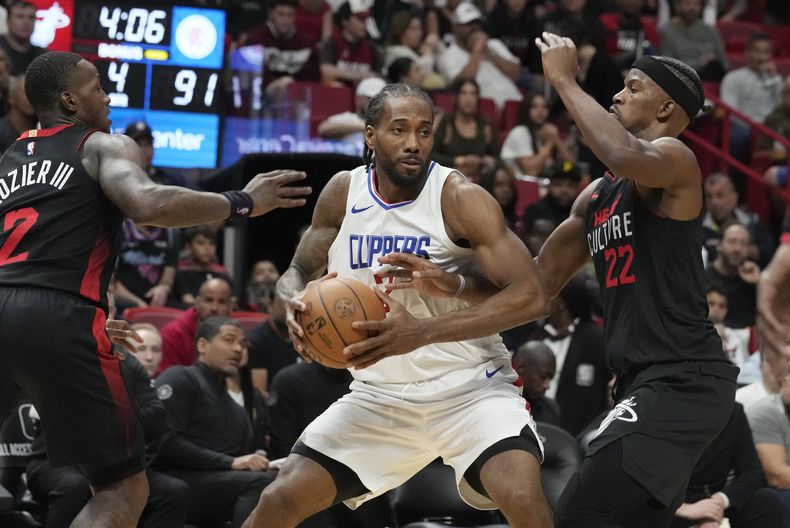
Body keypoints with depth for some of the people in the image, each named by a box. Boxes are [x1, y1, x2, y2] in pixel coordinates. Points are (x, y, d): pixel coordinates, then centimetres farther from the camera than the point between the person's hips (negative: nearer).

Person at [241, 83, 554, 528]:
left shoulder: (461, 198, -17)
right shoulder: (344, 192, -2)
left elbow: (531, 297, -24)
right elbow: (299, 272, 11)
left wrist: (422, 332, -33)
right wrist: (295, 301, -16)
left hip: (468, 389, -4)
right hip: (381, 395, 5)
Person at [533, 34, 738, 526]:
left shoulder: (674, 157, -8)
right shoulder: (597, 195, 19)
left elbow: (628, 157, -33)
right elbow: (542, 280, 27)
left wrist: (565, 81, -21)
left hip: (682, 380, -10)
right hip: (647, 381, 10)